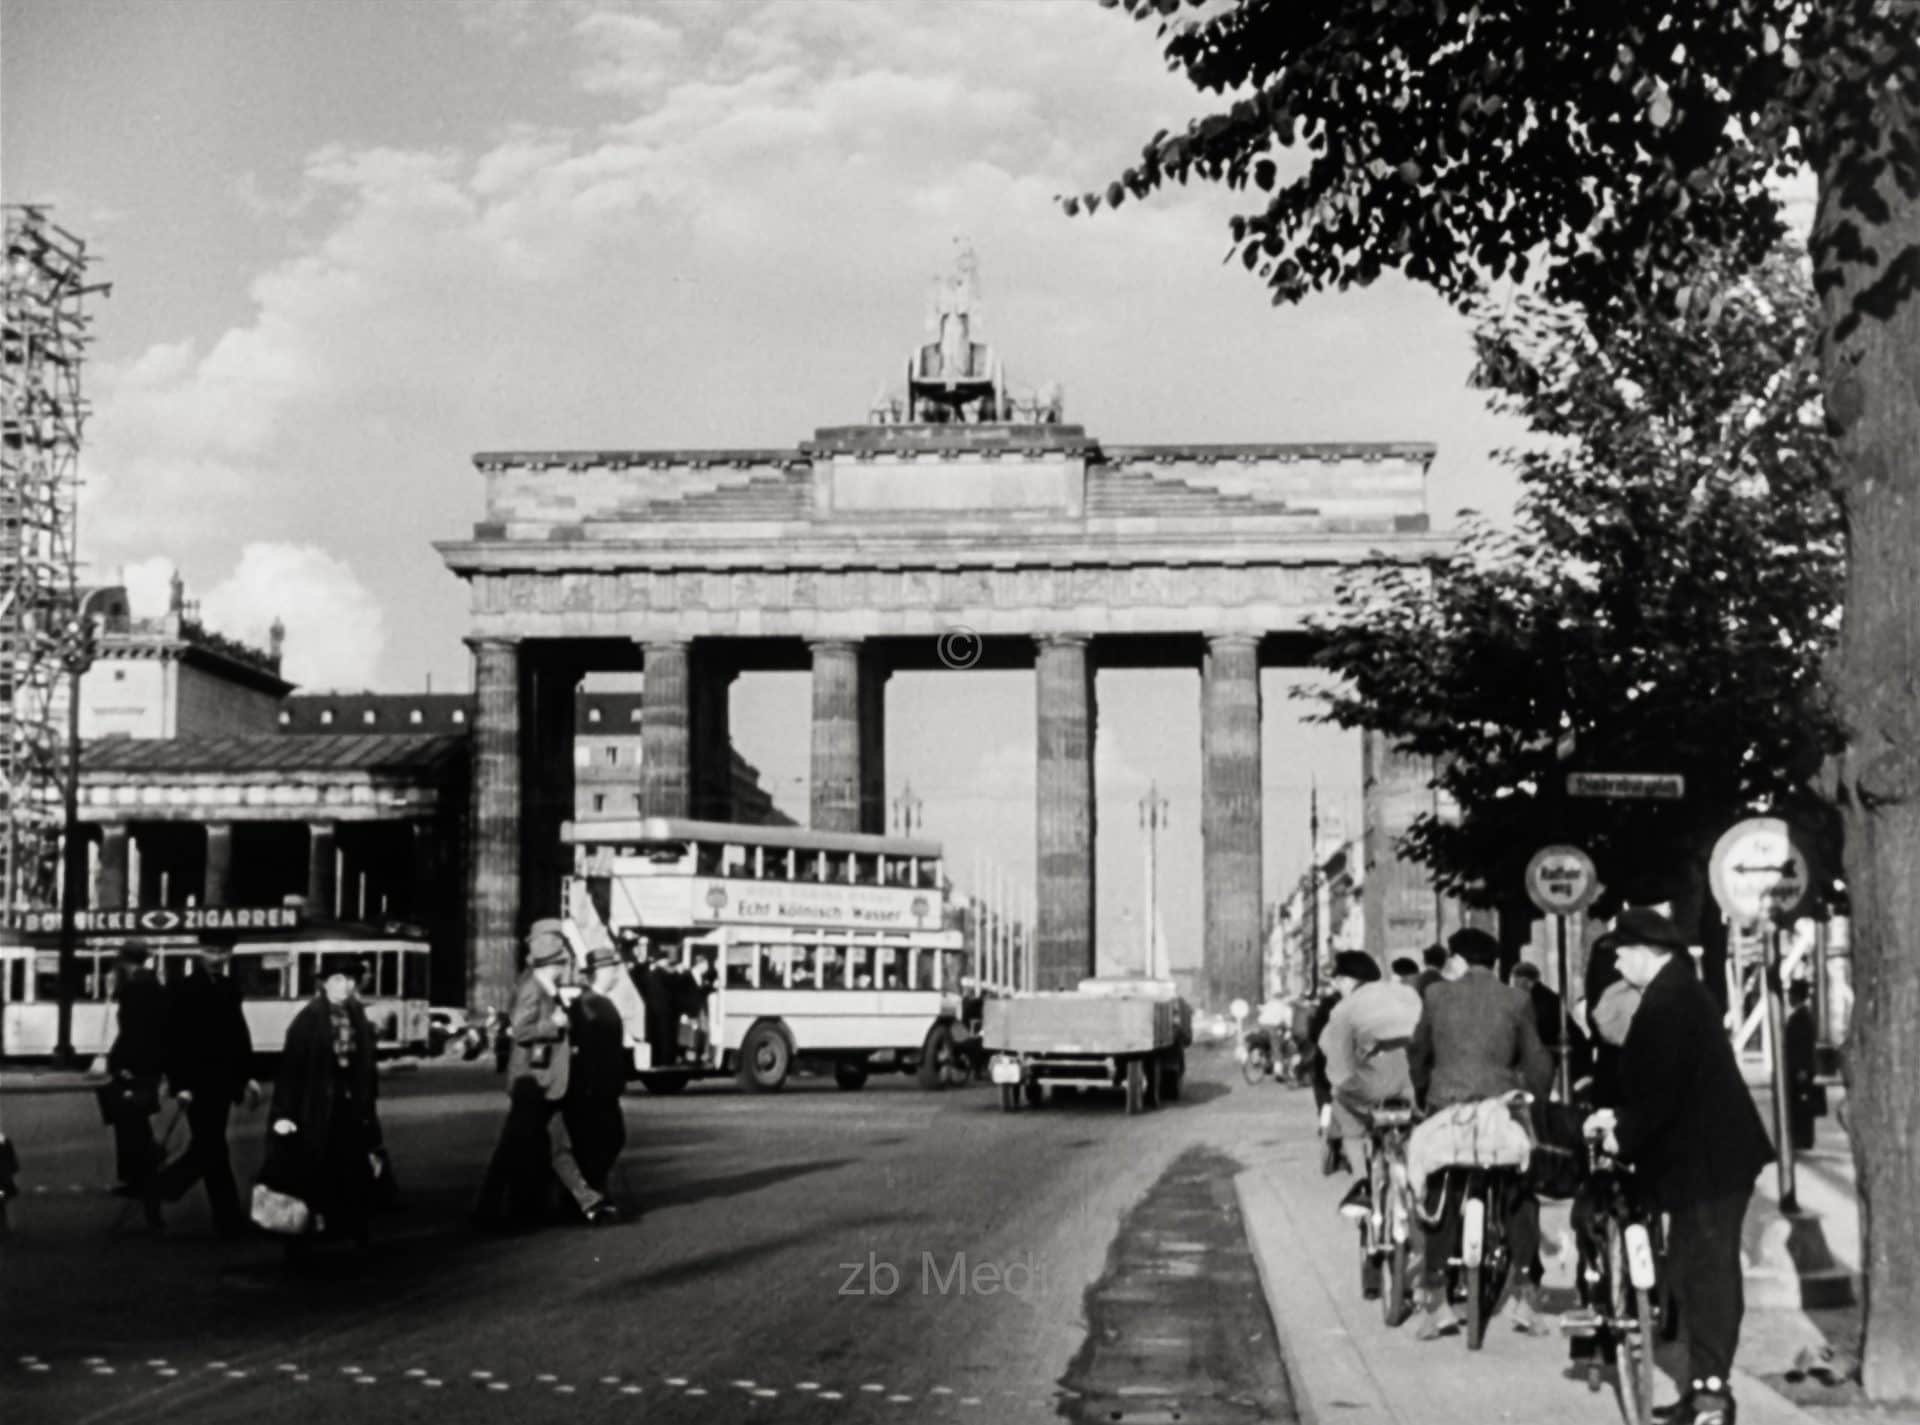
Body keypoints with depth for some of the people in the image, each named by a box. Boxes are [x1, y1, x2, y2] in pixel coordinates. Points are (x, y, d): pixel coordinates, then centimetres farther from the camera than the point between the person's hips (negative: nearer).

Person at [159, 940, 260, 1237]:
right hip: (197, 1083, -7)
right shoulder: (185, 990, -11)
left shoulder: (230, 989, 9)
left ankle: (161, 1187, 26)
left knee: (207, 1146, 12)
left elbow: (239, 1035, 13)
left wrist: (248, 1076, 8)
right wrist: (180, 1085, -17)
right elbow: (174, 1041, -13)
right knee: (213, 1149, -4)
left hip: (222, 1081, 7)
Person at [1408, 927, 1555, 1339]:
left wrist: (1422, 1095, 24)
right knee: (1519, 1200, 11)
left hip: (1446, 1107, 0)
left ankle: (1434, 1301, 5)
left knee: (1439, 1201, 8)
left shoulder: (1436, 995, 5)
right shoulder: (1516, 1001, 4)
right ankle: (1524, 1296, 7)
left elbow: (1418, 1054, 11)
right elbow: (1537, 1062, 5)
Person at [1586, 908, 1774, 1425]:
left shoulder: (1667, 999, -19)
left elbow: (1662, 1087, -23)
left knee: (1708, 1271, -6)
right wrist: (1620, 1117, 12)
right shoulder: (1677, 990, 15)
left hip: (1707, 1160, -10)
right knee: (1693, 1271, 14)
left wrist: (1625, 1136, -10)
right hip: (1701, 1154, 10)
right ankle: (1705, 1382, 20)